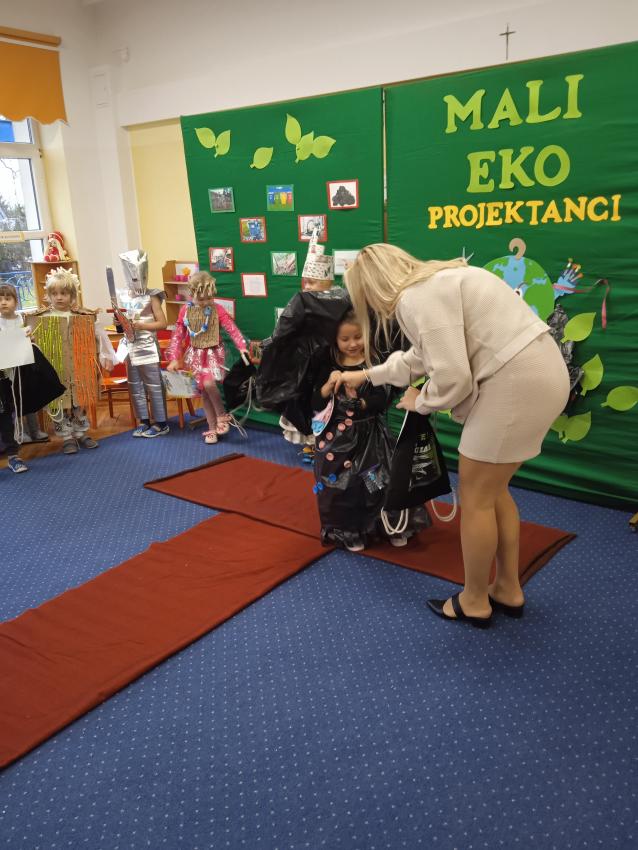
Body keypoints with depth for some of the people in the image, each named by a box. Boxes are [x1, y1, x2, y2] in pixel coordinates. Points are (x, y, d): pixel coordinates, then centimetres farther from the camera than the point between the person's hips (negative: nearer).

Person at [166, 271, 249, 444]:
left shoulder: (217, 309, -10)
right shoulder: (185, 311, -3)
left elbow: (232, 329, -15)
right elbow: (177, 335, 1)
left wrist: (242, 348, -28)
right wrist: (174, 359, -4)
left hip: (214, 353, -3)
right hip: (196, 355, 3)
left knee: (209, 384, -26)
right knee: (203, 392, 6)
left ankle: (222, 416, -1)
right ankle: (212, 428, 17)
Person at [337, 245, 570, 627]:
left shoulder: (418, 297, -13)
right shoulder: (433, 283, 19)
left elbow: (452, 376, -20)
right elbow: (421, 356, 32)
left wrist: (420, 401, 2)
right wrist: (365, 375, 41)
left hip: (517, 381, -10)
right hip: (540, 374, 10)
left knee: (475, 497, 5)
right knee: (494, 490, 20)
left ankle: (474, 602, 22)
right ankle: (509, 589, 33)